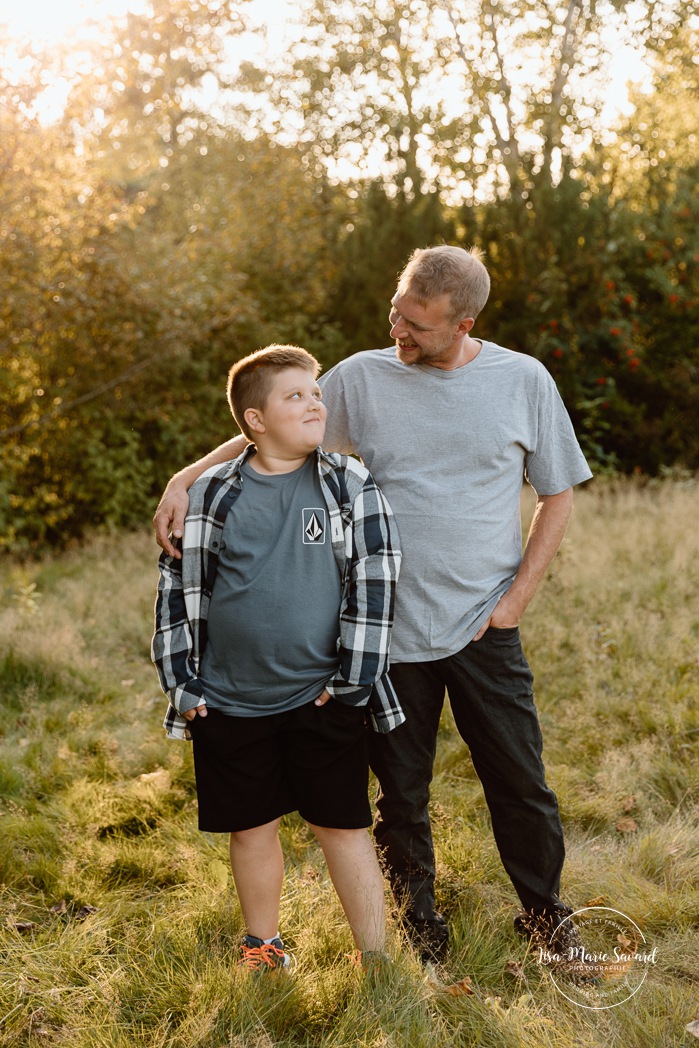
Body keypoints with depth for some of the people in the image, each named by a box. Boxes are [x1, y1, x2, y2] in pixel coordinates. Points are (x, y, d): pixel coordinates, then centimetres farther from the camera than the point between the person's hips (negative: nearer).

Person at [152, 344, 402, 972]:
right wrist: (182, 684, 4)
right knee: (251, 827, 14)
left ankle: (375, 959, 20)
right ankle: (263, 947, 35)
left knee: (343, 825, 5)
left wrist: (350, 678, -7)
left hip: (323, 699, -1)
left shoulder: (351, 487, -2)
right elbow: (179, 587, 7)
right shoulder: (211, 495, 1)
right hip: (230, 703, 2)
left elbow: (375, 581, -3)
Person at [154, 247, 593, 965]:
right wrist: (185, 478, -11)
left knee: (520, 782, 9)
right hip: (388, 632, 0)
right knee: (400, 792, 12)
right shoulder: (360, 379, -2)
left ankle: (544, 912, 32)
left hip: (484, 629, 0)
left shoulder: (524, 381, -1)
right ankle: (417, 922, 33)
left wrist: (517, 597, -2)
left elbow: (556, 495, 6)